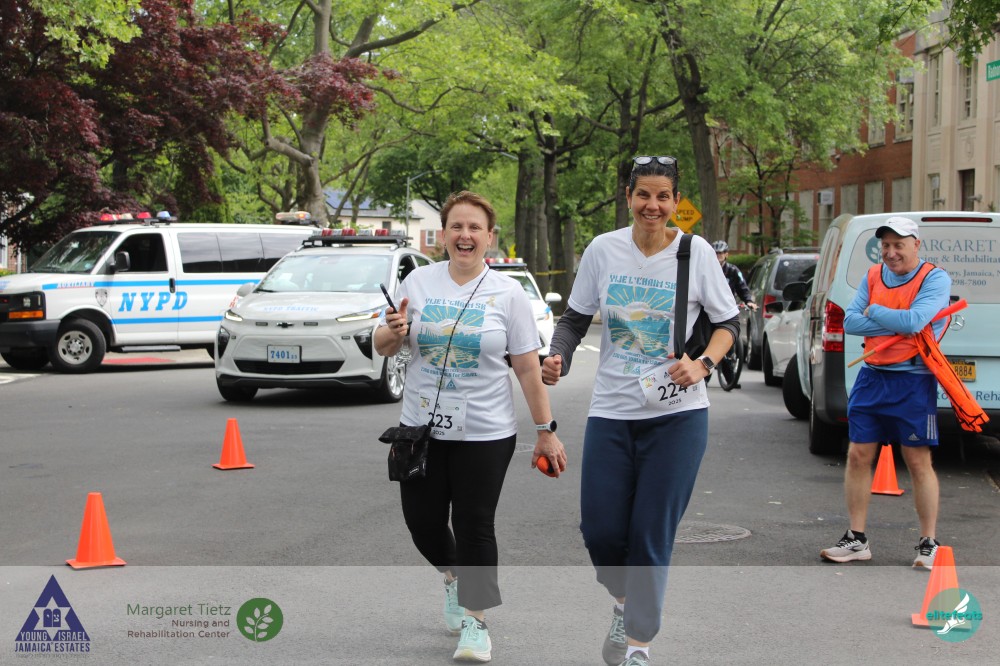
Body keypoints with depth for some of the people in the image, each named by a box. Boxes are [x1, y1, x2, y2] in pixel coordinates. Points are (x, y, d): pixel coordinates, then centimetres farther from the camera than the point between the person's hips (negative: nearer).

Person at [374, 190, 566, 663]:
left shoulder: (507, 293, -4)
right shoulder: (419, 281, 1)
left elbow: (528, 367, -2)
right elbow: (383, 348, 6)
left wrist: (546, 431, -4)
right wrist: (392, 332, -18)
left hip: (485, 434, -3)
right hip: (421, 428, 3)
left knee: (474, 527, -1)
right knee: (423, 521, 8)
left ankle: (474, 623, 13)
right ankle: (453, 579, 40)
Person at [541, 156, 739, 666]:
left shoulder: (695, 251, -4)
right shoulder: (603, 249, 0)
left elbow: (728, 322, 4)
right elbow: (575, 317, 9)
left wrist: (703, 364, -14)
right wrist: (558, 358, -11)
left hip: (677, 413, -2)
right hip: (610, 412, 2)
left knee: (653, 536, -2)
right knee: (600, 530, 0)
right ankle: (623, 600, 33)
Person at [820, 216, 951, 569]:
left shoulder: (935, 278, -7)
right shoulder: (873, 276, 10)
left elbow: (914, 320, -22)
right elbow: (850, 321, -1)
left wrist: (874, 311, -7)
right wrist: (897, 324, -11)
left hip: (913, 381, -5)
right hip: (871, 377, 6)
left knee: (919, 462, -2)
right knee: (858, 455, 5)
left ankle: (928, 544, 7)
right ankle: (856, 539, 14)